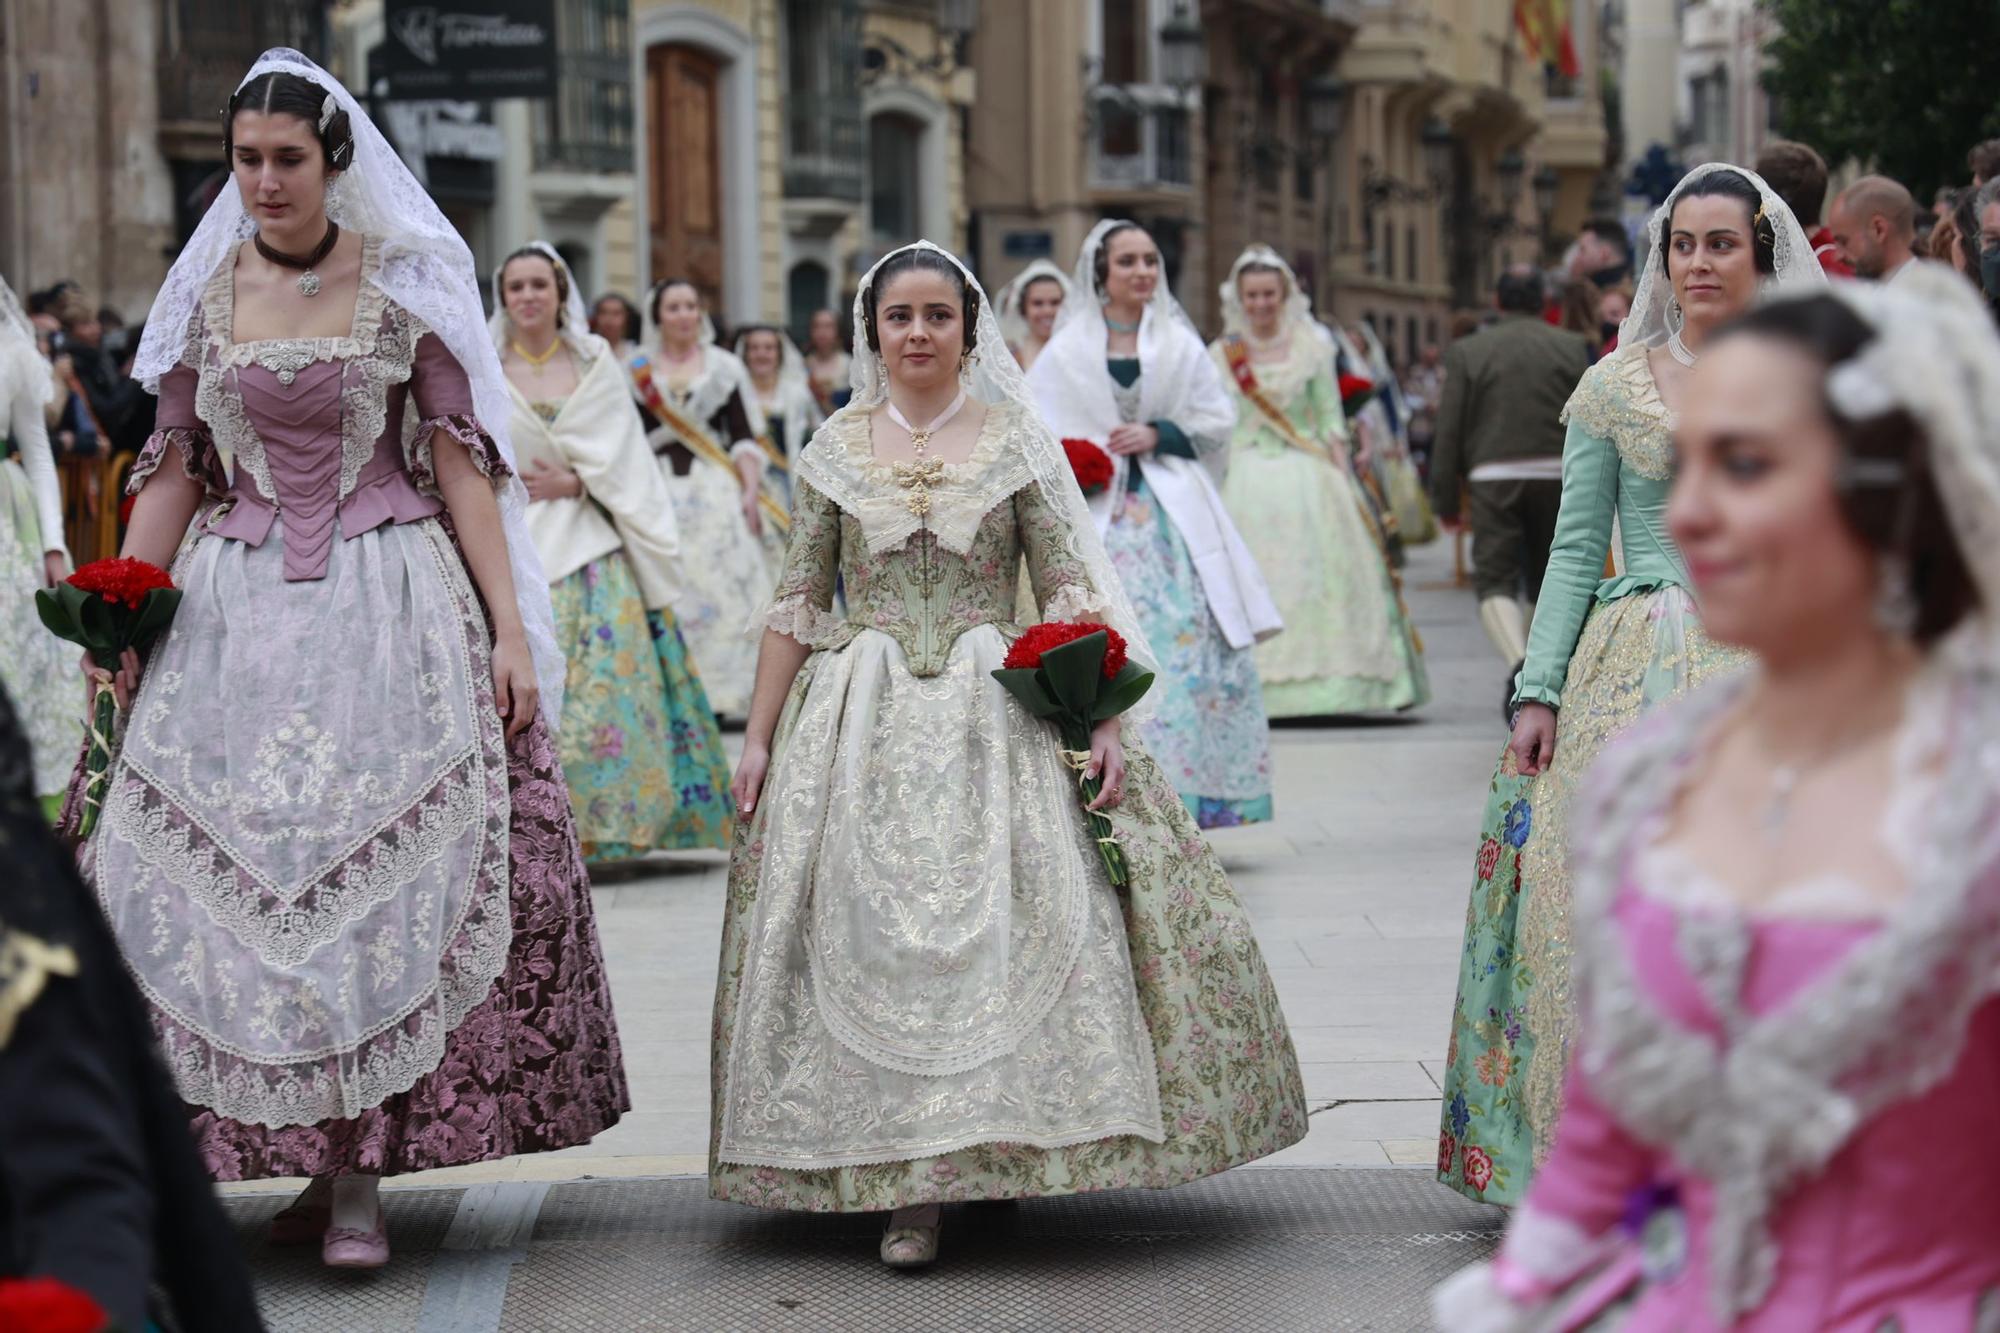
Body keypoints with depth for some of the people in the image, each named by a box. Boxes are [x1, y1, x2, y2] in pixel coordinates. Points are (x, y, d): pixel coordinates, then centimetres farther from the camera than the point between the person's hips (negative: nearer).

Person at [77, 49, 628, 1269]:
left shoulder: (404, 282, 2)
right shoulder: (205, 293, 9)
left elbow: (460, 457, 2)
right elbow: (175, 468, 13)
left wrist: (509, 624, -4)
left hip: (392, 601, -3)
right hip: (236, 611, 3)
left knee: (385, 868, -9)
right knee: (229, 864, -3)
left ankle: (359, 1176, -5)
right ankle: (307, 1154, 7)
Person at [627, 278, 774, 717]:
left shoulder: (724, 367, 9)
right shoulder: (638, 372, 8)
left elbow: (745, 438, 6)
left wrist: (751, 490, -6)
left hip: (717, 489, 0)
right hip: (661, 494, 0)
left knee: (724, 585, -5)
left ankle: (733, 689, 0)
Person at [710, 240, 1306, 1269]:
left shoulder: (1018, 442, 5)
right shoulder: (834, 450, 8)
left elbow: (1070, 592, 2)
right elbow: (796, 604, 11)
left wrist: (1101, 719, -8)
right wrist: (759, 735, 7)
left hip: (994, 718, -1)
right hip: (864, 719, 1)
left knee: (1012, 928, -10)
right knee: (874, 938, -6)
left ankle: (995, 1141, 5)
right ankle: (906, 1184, -3)